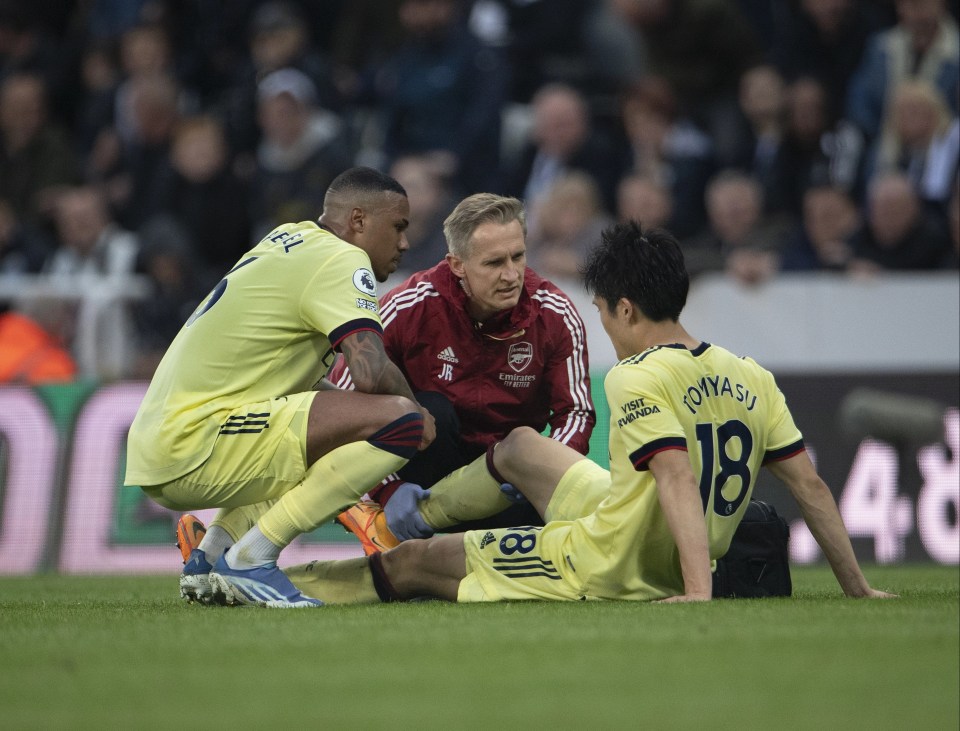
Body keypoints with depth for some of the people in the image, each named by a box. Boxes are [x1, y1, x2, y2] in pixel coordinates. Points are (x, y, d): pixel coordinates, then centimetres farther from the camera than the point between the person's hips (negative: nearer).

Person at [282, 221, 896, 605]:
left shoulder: (639, 378, -21)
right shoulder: (751, 379, 0)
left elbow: (678, 479, -34)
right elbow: (811, 485, 1)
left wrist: (698, 591, -40)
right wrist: (856, 587, 7)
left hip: (606, 566, -8)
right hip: (668, 570, 8)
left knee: (406, 565, 7)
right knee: (517, 446, 30)